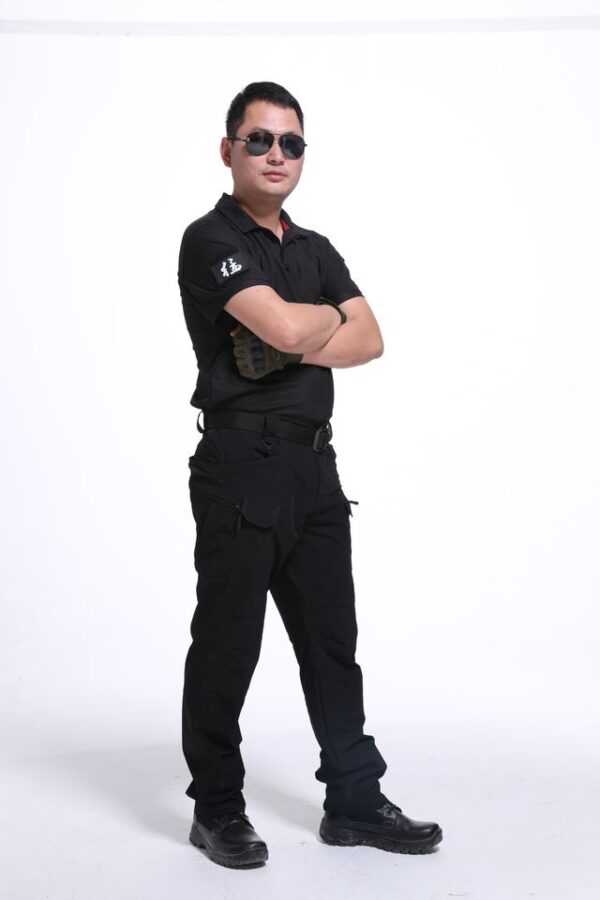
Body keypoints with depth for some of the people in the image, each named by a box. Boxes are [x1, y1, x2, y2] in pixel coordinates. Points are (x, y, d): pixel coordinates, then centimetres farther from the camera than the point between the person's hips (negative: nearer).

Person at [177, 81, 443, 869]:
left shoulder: (316, 249, 17)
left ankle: (355, 802, 21)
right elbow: (285, 327, -21)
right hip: (241, 469, -7)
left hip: (315, 466, 7)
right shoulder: (211, 240, -6)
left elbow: (370, 340, 4)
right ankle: (217, 809, 18)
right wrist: (329, 315, 0)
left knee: (332, 638, 11)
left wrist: (293, 348, -11)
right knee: (227, 645, 3)